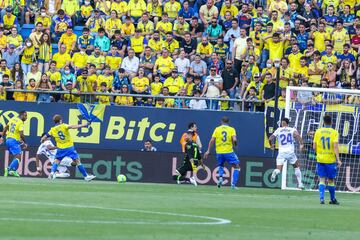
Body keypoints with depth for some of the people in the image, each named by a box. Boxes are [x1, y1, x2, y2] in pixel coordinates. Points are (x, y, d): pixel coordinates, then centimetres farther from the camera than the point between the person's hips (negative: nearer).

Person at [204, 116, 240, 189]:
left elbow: (212, 140, 0)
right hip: (229, 152, -3)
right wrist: (234, 145, 8)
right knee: (237, 166, 10)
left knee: (220, 166, 27)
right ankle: (233, 184, -1)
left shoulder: (217, 129, 6)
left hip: (219, 152, 3)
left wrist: (208, 151, 5)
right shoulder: (231, 129, 1)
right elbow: (234, 139, -13)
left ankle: (220, 177, -1)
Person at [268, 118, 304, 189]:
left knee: (279, 169, 0)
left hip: (281, 153, 0)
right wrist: (301, 143, -20)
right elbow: (297, 134, -17)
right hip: (291, 152, 0)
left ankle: (275, 172, -36)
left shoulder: (278, 130, 7)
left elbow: (270, 139, 5)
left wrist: (271, 145, 24)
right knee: (297, 167, 22)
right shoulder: (292, 129, 4)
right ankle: (300, 183, 16)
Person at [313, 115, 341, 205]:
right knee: (331, 180, 10)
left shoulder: (318, 132, 2)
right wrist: (338, 159, -14)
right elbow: (335, 146, -14)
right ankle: (332, 199, 20)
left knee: (322, 179, 4)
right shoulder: (334, 132, -5)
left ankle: (321, 198, -10)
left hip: (320, 159, 1)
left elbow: (314, 146, 3)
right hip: (331, 159, -1)